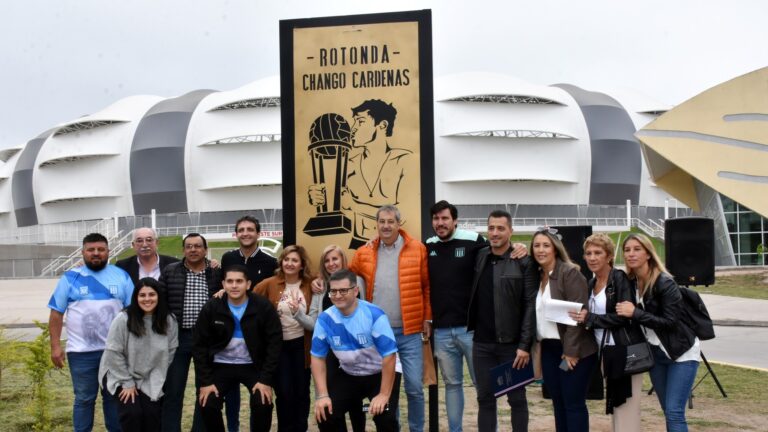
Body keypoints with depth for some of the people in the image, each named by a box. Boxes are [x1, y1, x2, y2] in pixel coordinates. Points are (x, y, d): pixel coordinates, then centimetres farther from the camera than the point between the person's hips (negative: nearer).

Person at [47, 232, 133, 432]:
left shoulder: (121, 276, 3)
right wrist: (55, 346, -6)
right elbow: (57, 313, 0)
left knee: (114, 397, 12)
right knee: (84, 399, 7)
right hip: (81, 351, -1)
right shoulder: (70, 277, -1)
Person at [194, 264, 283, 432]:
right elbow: (200, 345, -4)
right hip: (221, 366, 1)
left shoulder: (263, 307, -12)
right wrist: (205, 381, -11)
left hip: (253, 366, -1)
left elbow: (274, 343, -10)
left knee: (263, 404, -22)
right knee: (207, 405, -17)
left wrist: (266, 379, -15)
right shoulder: (211, 308, -9)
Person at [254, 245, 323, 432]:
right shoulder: (270, 284, -5)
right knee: (284, 392, -3)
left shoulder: (311, 287, -6)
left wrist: (297, 313, -27)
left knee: (301, 392, 9)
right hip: (278, 345, 0)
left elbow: (313, 324, -10)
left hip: (301, 346, 1)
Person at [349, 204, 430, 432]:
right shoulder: (364, 253, 5)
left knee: (414, 387, -1)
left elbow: (427, 286, 1)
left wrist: (427, 318, 0)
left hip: (409, 331, -2)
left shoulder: (417, 249, -2)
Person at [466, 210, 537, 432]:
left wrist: (525, 345, -13)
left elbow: (530, 305, -10)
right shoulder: (479, 257, 6)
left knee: (516, 399, 7)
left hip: (511, 343, -4)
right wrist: (471, 329, 1)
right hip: (481, 343, 4)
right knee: (485, 399, 9)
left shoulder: (523, 263, -7)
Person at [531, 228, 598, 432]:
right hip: (548, 348, 7)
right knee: (558, 402, 11)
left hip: (572, 350, -7)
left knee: (573, 403, -3)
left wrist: (571, 351, -18)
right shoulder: (537, 275, 11)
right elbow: (536, 313, 14)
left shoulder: (570, 272, -11)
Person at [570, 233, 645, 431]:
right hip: (607, 352, 8)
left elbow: (623, 317, -18)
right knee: (616, 410, 14)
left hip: (624, 352, -8)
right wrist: (581, 317, 1)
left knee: (626, 411, -6)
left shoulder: (620, 279, -10)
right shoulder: (591, 283, 13)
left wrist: (589, 318, -19)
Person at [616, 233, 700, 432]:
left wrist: (635, 313, -27)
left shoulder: (665, 283, -21)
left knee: (674, 412, -12)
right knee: (669, 412, 11)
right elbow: (625, 316, 8)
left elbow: (670, 321, -25)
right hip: (655, 353, 7)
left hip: (681, 352, -6)